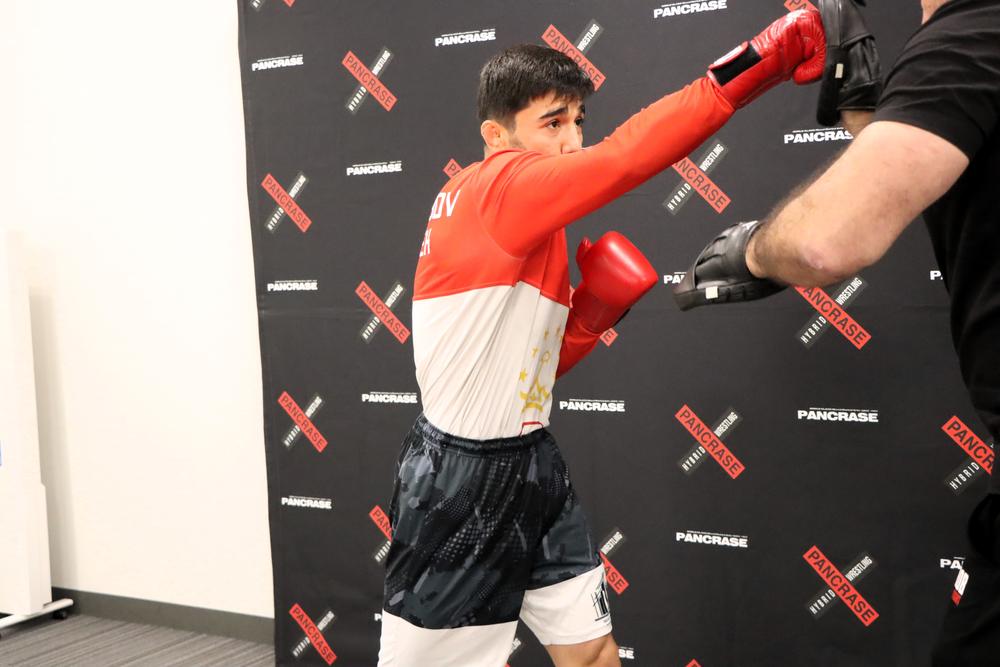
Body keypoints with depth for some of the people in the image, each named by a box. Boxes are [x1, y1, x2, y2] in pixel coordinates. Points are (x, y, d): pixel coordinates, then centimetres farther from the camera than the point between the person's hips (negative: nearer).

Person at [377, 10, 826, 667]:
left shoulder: (533, 230, 10)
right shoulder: (492, 188, -18)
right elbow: (624, 157, -32)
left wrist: (593, 312, -3)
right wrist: (762, 59, -34)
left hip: (532, 465, 9)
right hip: (460, 478, -9)